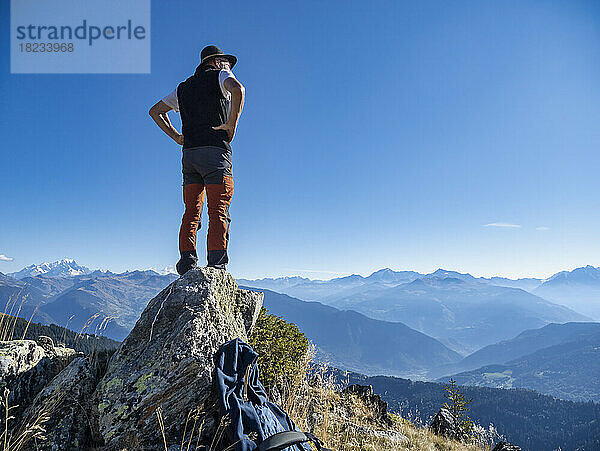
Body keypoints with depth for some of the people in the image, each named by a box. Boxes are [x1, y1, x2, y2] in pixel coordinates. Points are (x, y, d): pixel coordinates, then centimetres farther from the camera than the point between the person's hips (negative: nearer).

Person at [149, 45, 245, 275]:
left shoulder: (184, 87, 26)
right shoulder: (219, 76, 8)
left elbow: (155, 111, 31)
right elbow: (237, 89, -16)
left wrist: (177, 136, 21)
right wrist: (232, 124, -9)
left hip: (189, 153, 6)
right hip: (215, 150, -6)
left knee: (191, 212, 6)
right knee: (218, 213, -11)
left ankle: (186, 263, -2)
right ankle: (216, 269, -18)